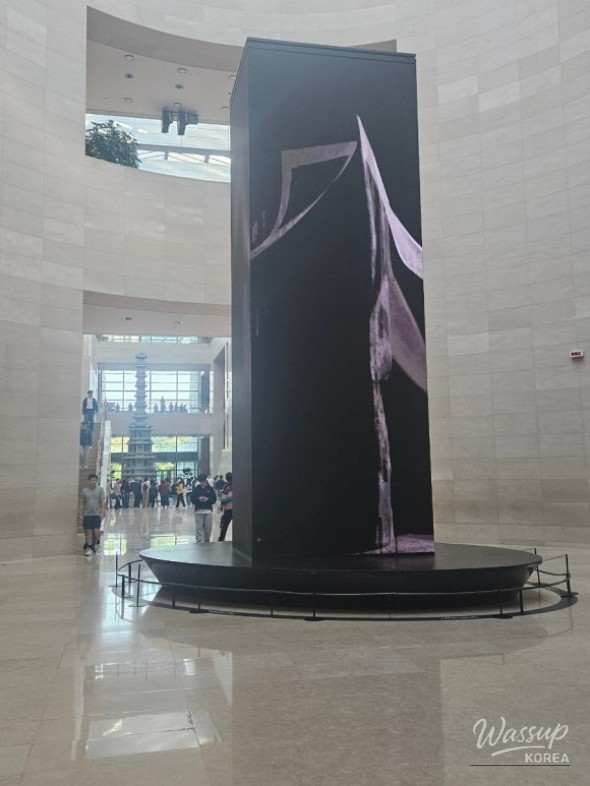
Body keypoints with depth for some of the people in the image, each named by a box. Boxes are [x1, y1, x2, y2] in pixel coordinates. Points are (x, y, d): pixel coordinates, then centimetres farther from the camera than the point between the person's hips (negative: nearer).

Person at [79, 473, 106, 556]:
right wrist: (81, 514, 4)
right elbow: (81, 503, 8)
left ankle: (97, 543, 21)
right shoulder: (84, 491, 4)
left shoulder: (100, 489, -1)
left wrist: (102, 513, -11)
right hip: (87, 515, 2)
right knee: (88, 532, 4)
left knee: (96, 531, -6)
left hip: (97, 514, -2)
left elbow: (103, 502, -4)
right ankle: (90, 548, 14)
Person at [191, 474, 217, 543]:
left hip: (208, 510, 1)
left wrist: (207, 499, -16)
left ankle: (207, 540, 22)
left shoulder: (210, 488, 4)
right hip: (198, 510, 0)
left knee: (208, 527, 5)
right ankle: (199, 541, -3)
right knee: (199, 527, -5)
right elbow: (192, 499, 0)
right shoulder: (196, 488, 5)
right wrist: (198, 499, -18)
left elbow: (214, 499, 2)